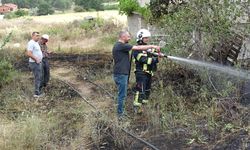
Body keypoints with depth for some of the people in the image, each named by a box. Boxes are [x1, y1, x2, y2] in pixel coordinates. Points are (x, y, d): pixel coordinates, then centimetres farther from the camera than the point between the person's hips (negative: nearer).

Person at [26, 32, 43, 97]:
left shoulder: (36, 43, 13)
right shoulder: (31, 43, -19)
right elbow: (29, 53, -28)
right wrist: (36, 59, -21)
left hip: (38, 63, 10)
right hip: (34, 63, -10)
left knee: (39, 77, 16)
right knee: (37, 78, -7)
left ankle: (38, 91, 25)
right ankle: (37, 93, -2)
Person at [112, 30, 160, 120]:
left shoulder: (118, 46, 16)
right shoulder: (122, 46, -16)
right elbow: (138, 48, -18)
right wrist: (152, 46, -12)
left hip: (119, 74, 10)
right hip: (121, 74, -10)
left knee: (122, 94, 17)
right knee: (122, 95, -3)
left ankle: (121, 112, 25)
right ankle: (120, 115, 5)